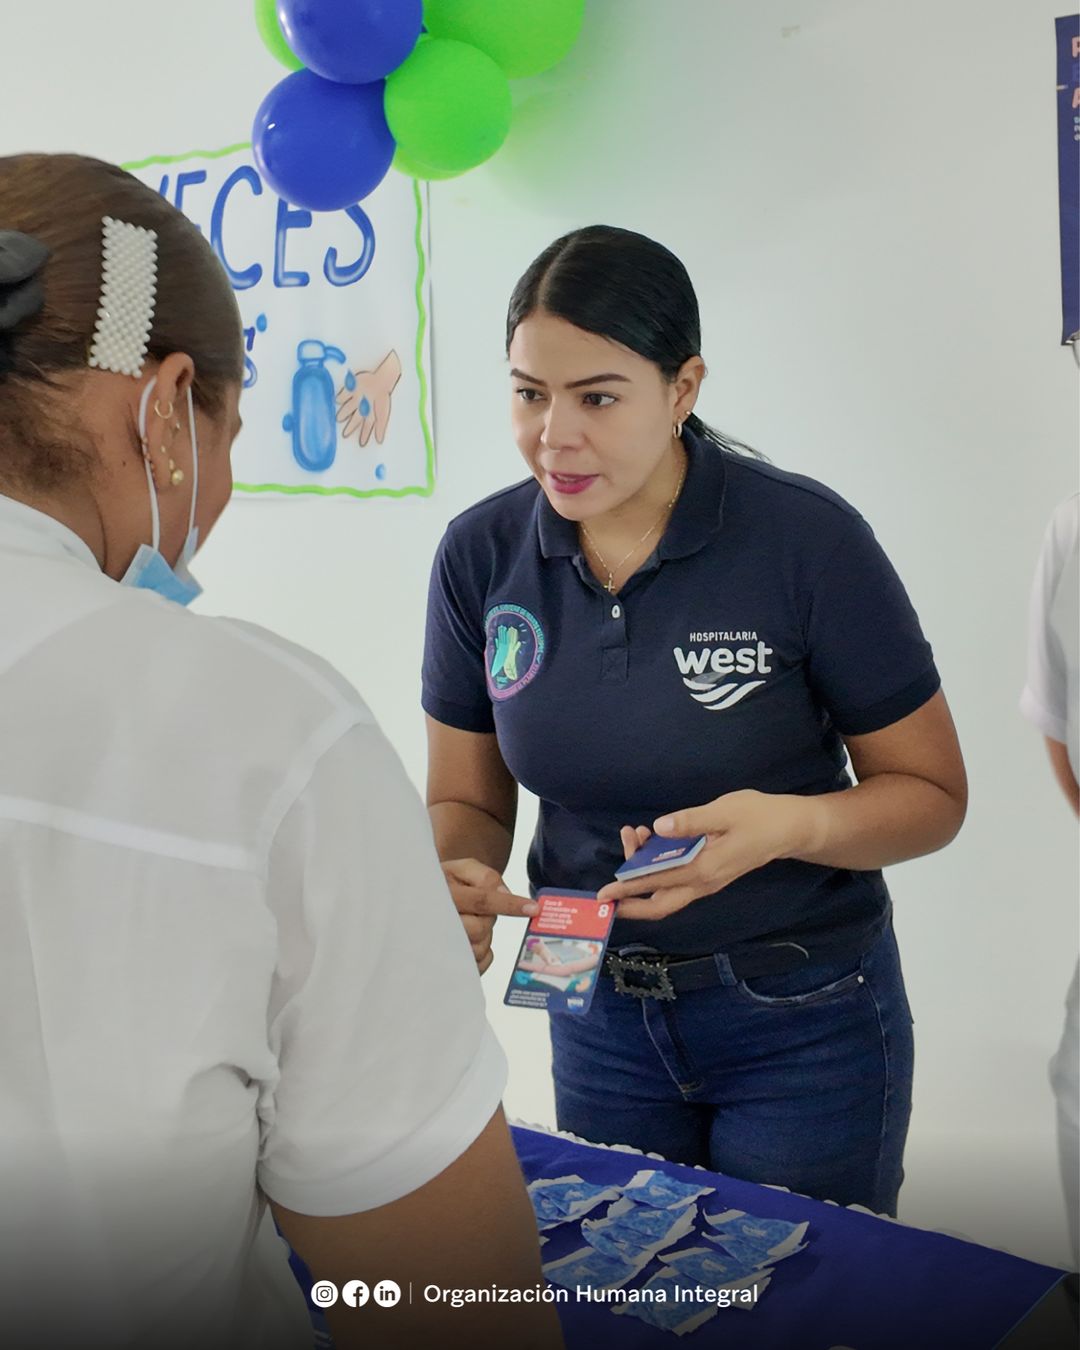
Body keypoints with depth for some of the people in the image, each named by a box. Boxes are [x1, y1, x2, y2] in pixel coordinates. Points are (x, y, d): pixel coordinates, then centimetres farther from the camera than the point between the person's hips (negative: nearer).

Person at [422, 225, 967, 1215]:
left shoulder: (806, 538, -18)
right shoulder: (481, 555, -8)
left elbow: (932, 795, -10)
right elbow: (467, 801, 1)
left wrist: (787, 824, -29)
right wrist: (454, 885, -21)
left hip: (804, 1021, -3)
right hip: (600, 1013, 4)